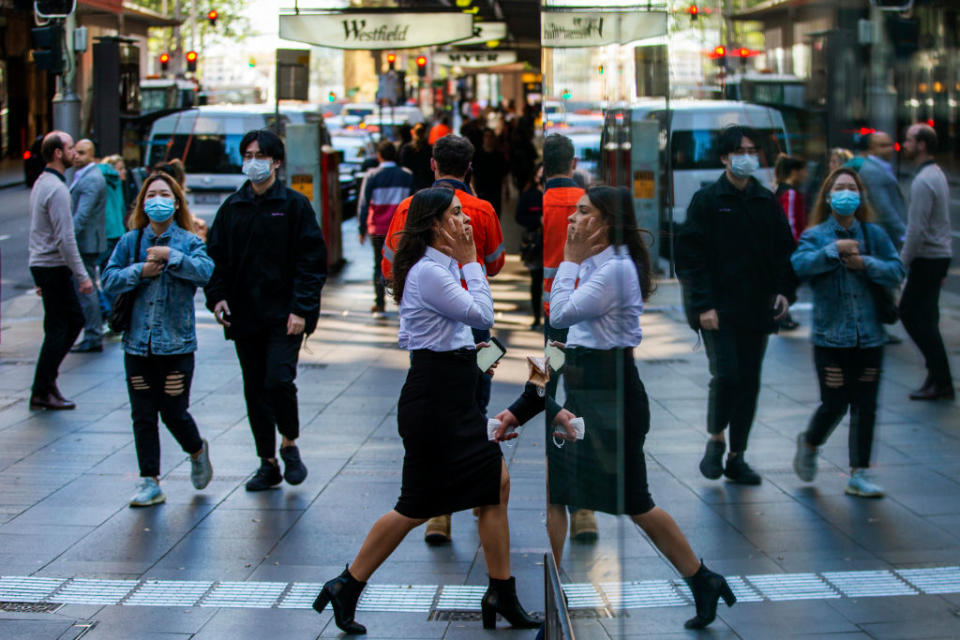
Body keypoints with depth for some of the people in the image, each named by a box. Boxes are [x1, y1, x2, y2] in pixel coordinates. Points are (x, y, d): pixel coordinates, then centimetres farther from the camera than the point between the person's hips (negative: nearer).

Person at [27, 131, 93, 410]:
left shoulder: (41, 183, 14)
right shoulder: (57, 189, -18)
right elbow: (65, 238, -22)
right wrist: (82, 276, -20)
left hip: (42, 264, 10)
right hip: (54, 267, -10)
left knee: (75, 319, 15)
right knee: (56, 329, -3)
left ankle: (48, 374, 16)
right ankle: (41, 392, 1)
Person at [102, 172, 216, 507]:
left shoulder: (188, 242, -1)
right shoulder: (130, 242, 6)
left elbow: (206, 270, -18)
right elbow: (109, 279, 0)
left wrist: (171, 256, -23)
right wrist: (141, 271, -13)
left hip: (177, 343, -2)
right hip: (138, 342, 3)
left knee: (174, 412, 1)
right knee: (143, 416, 3)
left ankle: (198, 452, 32)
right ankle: (150, 483, 11)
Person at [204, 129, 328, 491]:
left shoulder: (294, 205, -2)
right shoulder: (232, 207, 10)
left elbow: (312, 261, -5)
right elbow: (216, 255, 14)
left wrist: (300, 308, -13)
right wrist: (217, 295, -2)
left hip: (283, 314, -4)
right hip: (244, 314, 4)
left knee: (279, 380, -17)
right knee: (254, 390, 7)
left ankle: (289, 443, 10)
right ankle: (268, 464, 18)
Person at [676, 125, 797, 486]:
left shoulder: (768, 203, 10)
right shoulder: (707, 201, -2)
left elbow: (785, 251, 16)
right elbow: (690, 255, -7)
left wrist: (784, 290, -1)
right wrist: (703, 304, -15)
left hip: (756, 308, 4)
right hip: (718, 308, -4)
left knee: (749, 382, 6)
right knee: (726, 375, -14)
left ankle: (737, 458, 16)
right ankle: (715, 441, 11)